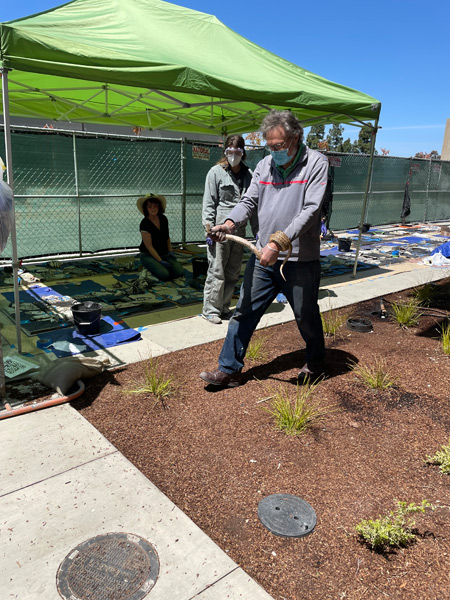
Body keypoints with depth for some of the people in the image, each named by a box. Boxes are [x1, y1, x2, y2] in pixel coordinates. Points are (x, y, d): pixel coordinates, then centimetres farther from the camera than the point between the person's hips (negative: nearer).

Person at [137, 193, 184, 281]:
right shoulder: (144, 224, -17)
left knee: (180, 272, -16)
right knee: (164, 275, -28)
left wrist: (170, 251, -1)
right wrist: (160, 261, -22)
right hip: (148, 255, -5)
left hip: (164, 253, 6)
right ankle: (149, 268, 2)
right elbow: (149, 246, -17)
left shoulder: (163, 219, 1)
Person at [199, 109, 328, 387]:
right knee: (244, 312, 7)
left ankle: (315, 363, 40)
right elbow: (249, 201, 4)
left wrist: (279, 243, -26)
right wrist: (230, 223, -18)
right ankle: (229, 369, 19)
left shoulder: (316, 163, -8)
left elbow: (310, 210, -18)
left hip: (300, 260, -4)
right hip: (263, 256, 5)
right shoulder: (264, 165, 9)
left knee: (306, 316, 13)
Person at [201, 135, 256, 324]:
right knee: (216, 271, -3)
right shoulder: (216, 172, -1)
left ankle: (223, 308, 22)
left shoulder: (248, 174, 11)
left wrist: (256, 230, 11)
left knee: (233, 272, 10)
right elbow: (209, 203, -3)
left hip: (239, 229, 5)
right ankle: (210, 310, 9)